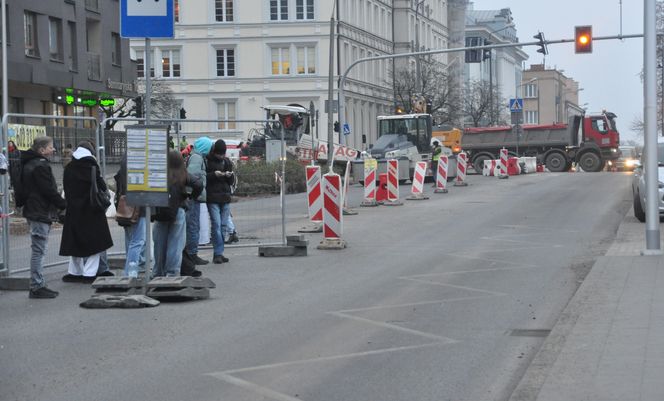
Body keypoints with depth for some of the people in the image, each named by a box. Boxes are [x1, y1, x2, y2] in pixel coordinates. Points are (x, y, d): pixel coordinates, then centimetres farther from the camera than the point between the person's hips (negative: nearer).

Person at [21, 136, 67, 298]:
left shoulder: (29, 164, 16)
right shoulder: (40, 166, -16)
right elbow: (49, 191, -18)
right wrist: (64, 205, -7)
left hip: (34, 211, 10)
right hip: (40, 213, -10)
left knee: (38, 251, 12)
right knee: (38, 250, -7)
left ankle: (38, 285, 16)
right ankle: (37, 287, -4)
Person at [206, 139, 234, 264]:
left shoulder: (227, 162, 13)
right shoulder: (207, 161, -3)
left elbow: (231, 182, 15)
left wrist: (229, 175, -6)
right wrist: (214, 174, -20)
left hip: (225, 197, 5)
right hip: (212, 198, -5)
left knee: (223, 225, 5)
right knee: (216, 224, -12)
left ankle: (218, 253, 11)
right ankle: (218, 253, -10)